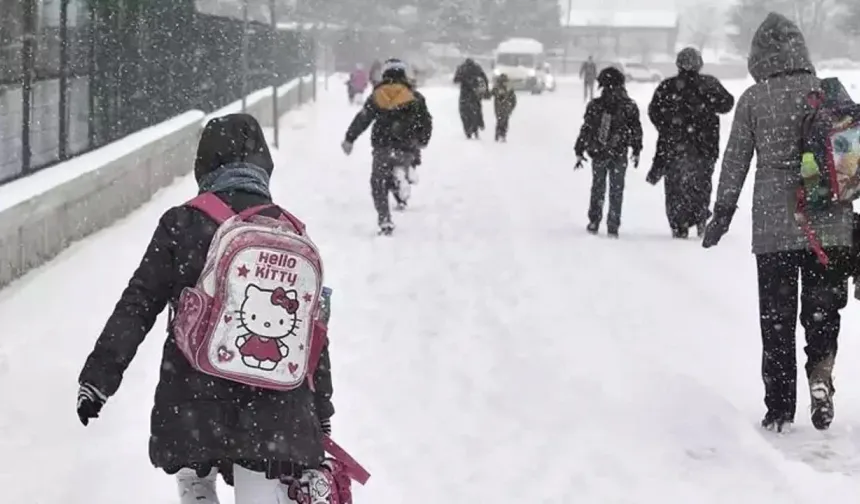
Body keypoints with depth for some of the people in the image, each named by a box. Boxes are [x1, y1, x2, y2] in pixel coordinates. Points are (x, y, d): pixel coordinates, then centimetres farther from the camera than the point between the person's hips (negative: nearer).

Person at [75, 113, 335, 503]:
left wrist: (99, 377, 1)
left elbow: (137, 306, -5)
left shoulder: (182, 224, -5)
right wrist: (321, 414, 16)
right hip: (273, 406, 1)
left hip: (194, 400, -1)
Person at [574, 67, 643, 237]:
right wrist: (636, 151, 13)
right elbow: (636, 130, 1)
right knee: (616, 191, 9)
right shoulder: (629, 106, -6)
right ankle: (613, 227, 8)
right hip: (619, 155, 0)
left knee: (598, 188, 17)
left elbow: (585, 130, -4)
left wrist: (579, 152, 3)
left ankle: (594, 222, 18)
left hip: (598, 154, 0)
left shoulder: (594, 106, -7)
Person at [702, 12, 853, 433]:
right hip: (829, 224, 1)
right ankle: (821, 371, -15)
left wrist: (722, 213, 12)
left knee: (776, 318, 9)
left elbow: (735, 162, 1)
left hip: (773, 227, -1)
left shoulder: (753, 100, -2)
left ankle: (779, 408, 11)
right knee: (823, 308, 12)